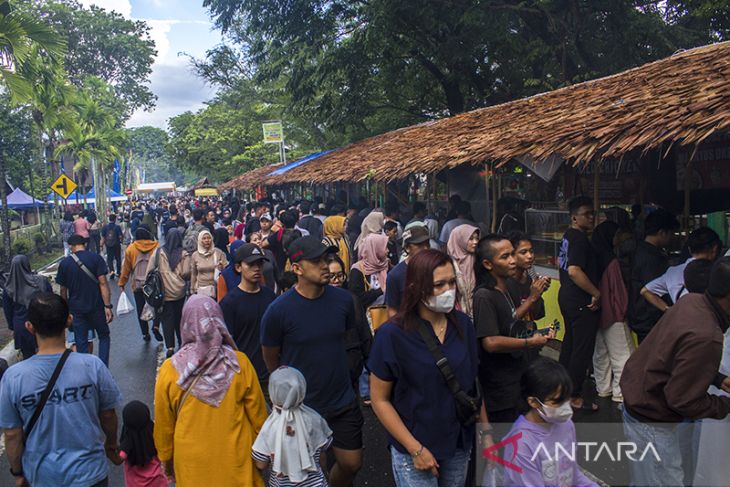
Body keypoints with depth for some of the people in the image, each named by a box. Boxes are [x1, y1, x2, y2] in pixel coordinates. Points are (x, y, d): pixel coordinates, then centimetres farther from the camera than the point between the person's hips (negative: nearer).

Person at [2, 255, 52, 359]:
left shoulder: (8, 287, -8)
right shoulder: (41, 281, -15)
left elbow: (7, 310, 2)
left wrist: (12, 327, 15)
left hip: (21, 327, 2)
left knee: (27, 355, 14)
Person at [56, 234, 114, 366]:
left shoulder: (64, 263, 0)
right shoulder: (96, 258, -8)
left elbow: (63, 289, 5)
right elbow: (103, 283, -13)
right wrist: (108, 306, -11)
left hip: (76, 308, 2)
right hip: (96, 306, -1)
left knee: (81, 342, 10)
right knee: (104, 336, 13)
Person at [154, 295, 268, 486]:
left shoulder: (169, 370, -17)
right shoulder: (240, 364, -18)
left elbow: (163, 424, -5)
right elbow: (258, 414, -8)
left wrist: (165, 458, 12)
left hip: (192, 459, 1)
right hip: (235, 456, 0)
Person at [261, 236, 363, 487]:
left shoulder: (343, 299, -9)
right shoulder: (278, 311, -20)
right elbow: (271, 359, -4)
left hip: (343, 402, 3)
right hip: (301, 406, -3)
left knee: (352, 463, 13)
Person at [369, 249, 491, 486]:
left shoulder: (463, 325, -5)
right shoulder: (392, 334, -18)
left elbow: (472, 381, 7)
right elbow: (380, 400, -12)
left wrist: (486, 431, 7)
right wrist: (416, 449, -14)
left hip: (460, 444, 5)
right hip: (414, 450, -4)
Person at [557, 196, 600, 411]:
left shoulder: (567, 236, 10)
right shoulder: (580, 239, -21)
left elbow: (560, 262, 22)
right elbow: (574, 271, -30)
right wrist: (596, 293, -23)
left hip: (566, 296, 10)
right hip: (581, 301, -10)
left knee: (570, 341, 22)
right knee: (582, 349, -2)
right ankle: (575, 397, 5)